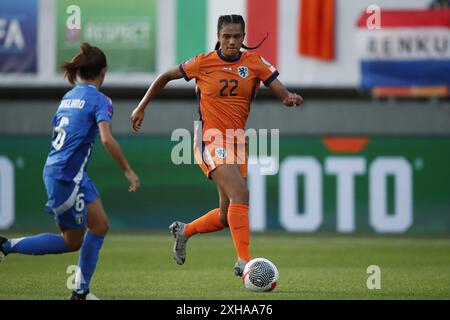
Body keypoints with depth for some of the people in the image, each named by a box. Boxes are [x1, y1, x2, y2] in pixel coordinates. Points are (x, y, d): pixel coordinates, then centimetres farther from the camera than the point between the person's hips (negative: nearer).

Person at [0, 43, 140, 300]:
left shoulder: (69, 96, 13)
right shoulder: (100, 100, -11)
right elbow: (107, 139, -22)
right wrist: (128, 170, -16)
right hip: (66, 176, -9)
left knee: (100, 226, 12)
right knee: (72, 241, 4)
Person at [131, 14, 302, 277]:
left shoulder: (254, 62, 1)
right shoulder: (203, 63, -5)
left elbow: (282, 92, -7)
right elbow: (166, 77, 9)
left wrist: (290, 98, -30)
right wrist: (142, 107, 10)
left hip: (237, 143, 5)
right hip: (211, 141, -5)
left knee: (227, 217, 9)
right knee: (240, 194, -26)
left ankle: (184, 231, 36)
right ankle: (244, 262, -24)